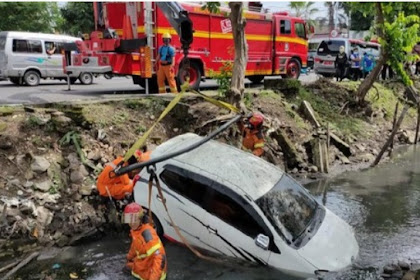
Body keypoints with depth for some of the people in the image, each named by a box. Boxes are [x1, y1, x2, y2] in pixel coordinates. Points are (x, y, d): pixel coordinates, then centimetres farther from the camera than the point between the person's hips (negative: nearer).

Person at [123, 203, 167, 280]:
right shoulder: (135, 229, -4)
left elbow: (160, 256, -39)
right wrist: (129, 257, 34)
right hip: (142, 262, 9)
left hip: (151, 267, -9)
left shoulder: (147, 233, -33)